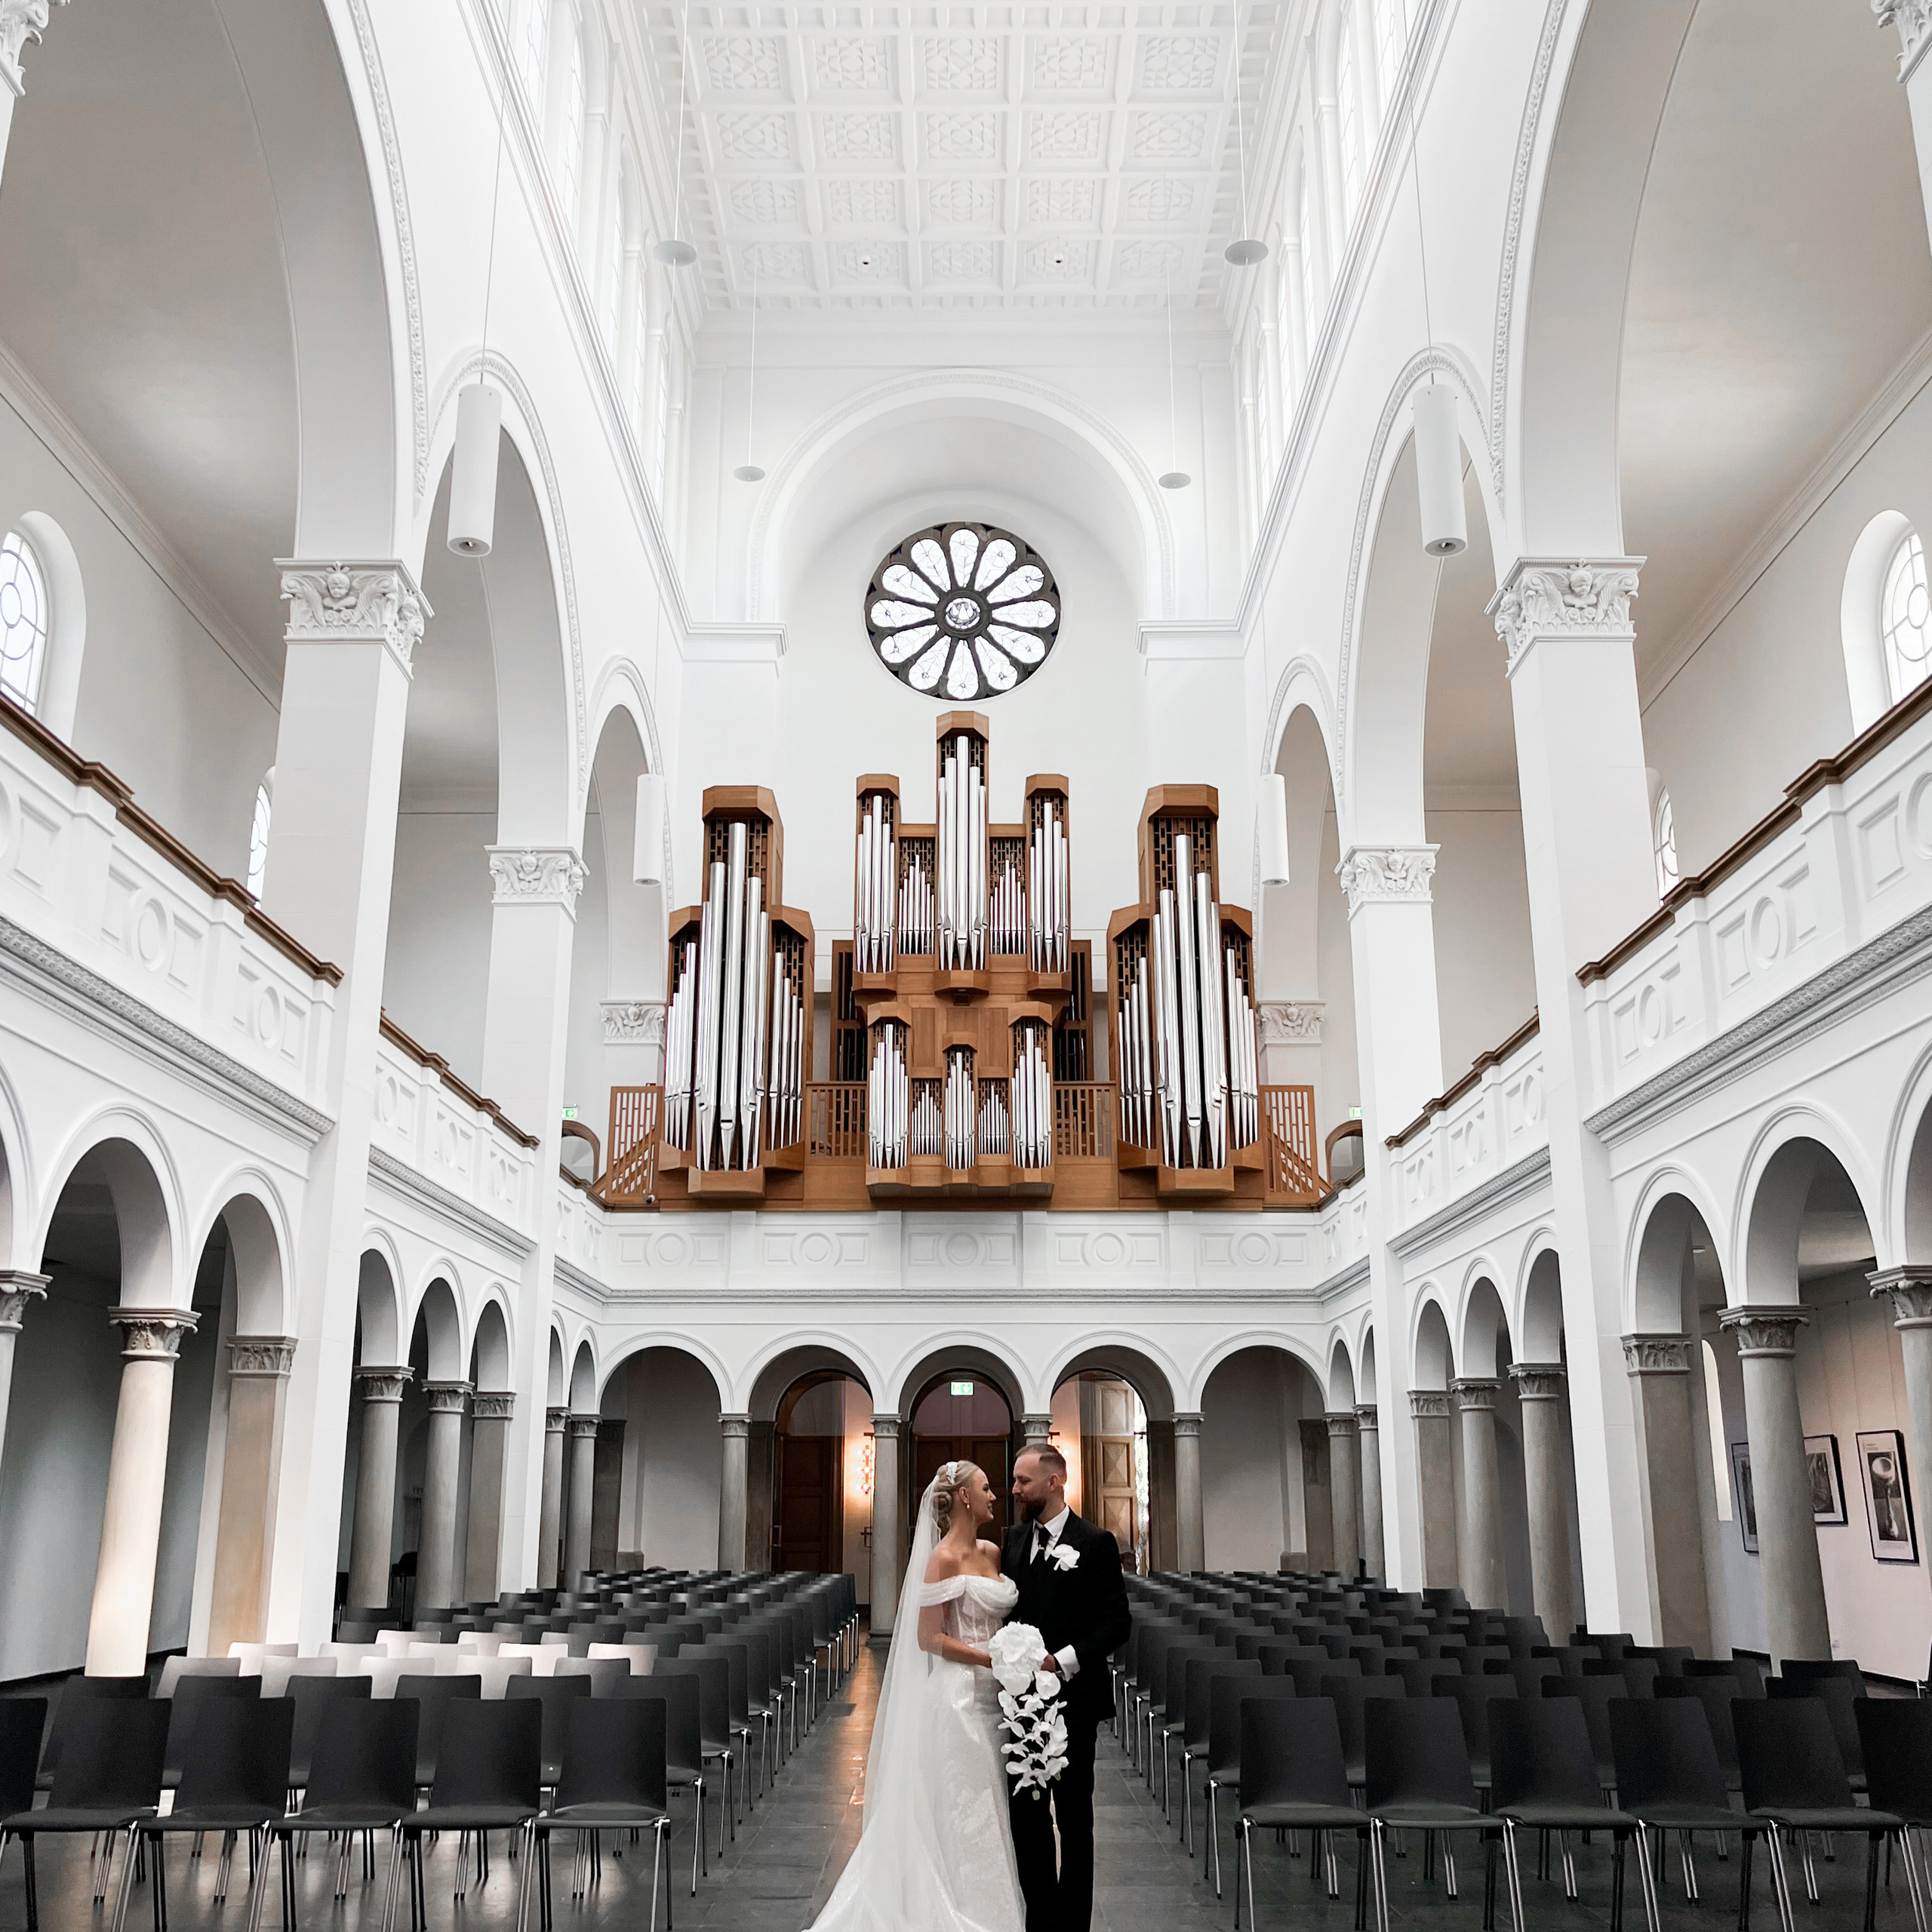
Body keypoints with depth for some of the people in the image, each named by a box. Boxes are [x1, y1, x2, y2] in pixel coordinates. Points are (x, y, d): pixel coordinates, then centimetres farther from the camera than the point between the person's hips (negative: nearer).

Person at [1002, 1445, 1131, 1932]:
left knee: (1073, 1816, 6)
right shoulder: (1014, 1539, 9)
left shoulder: (1095, 1543, -8)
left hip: (1071, 1698, -5)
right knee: (1026, 1814, 11)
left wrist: (1062, 1661, -19)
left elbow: (1116, 1623, -11)